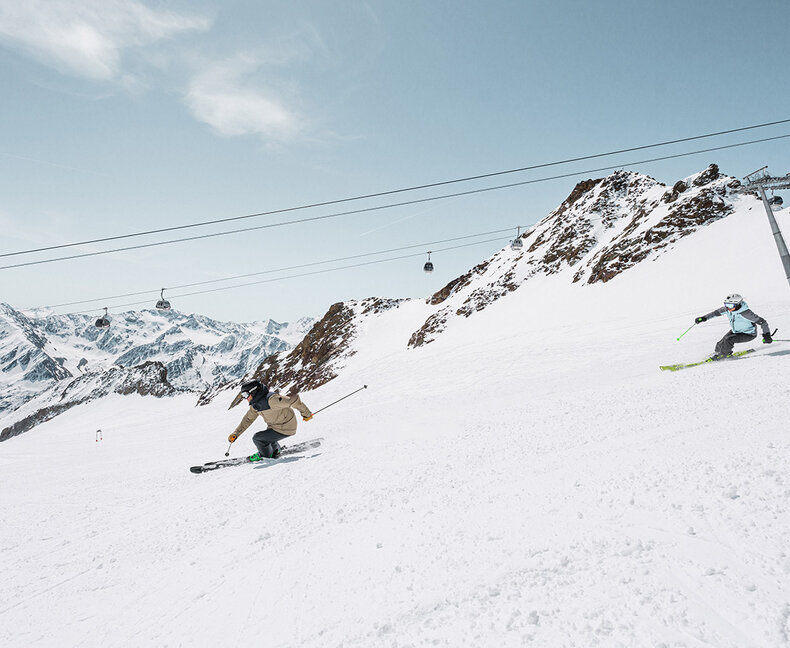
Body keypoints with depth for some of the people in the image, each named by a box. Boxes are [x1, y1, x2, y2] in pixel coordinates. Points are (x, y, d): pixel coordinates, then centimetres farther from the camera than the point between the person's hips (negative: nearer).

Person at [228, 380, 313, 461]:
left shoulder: (271, 399, -30)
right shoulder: (255, 404, 0)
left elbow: (294, 400, -28)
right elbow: (248, 419, 12)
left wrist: (306, 414, -18)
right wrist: (235, 433, 5)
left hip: (285, 430, -9)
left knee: (257, 438, -7)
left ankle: (265, 455, 19)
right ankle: (275, 451, 45)